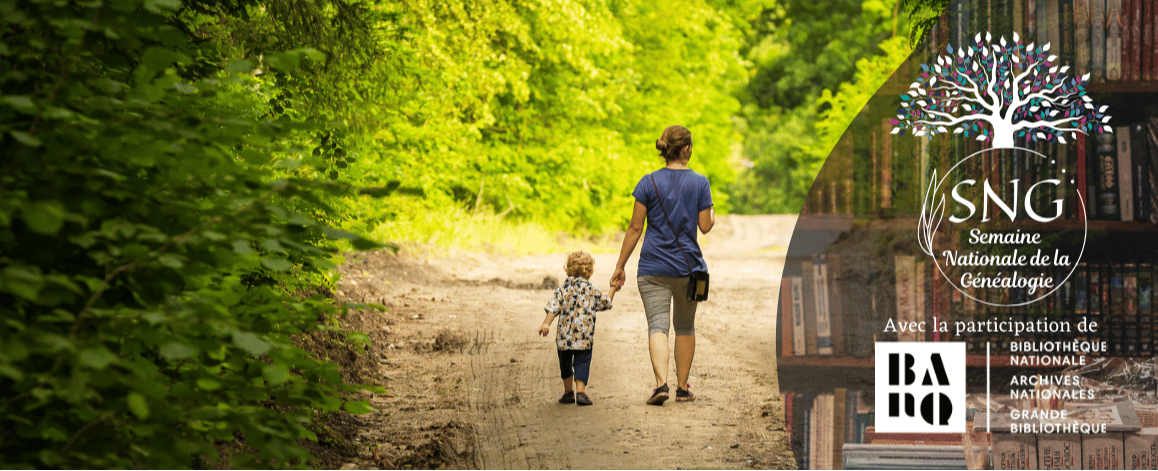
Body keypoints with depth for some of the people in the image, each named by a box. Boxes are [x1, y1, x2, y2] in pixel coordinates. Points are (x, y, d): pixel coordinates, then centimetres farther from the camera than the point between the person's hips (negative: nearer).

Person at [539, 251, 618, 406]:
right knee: (582, 363, 2)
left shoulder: (563, 289, 1)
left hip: (564, 337, 2)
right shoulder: (592, 290, 1)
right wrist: (613, 289, 30)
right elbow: (606, 303, 15)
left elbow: (553, 308, -8)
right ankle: (580, 392, -12)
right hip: (584, 337, -2)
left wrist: (546, 324, -12)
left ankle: (568, 392, 25)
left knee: (565, 364, 17)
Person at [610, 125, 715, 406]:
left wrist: (620, 267, 3)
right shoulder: (700, 183, -2)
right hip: (688, 266, 1)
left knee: (658, 325, -5)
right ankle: (683, 387, 20)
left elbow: (635, 228, -3)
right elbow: (705, 226, -1)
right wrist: (712, 214, 23)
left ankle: (661, 383, -25)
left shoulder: (648, 183, -3)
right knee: (685, 326, 16)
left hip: (653, 267, -1)